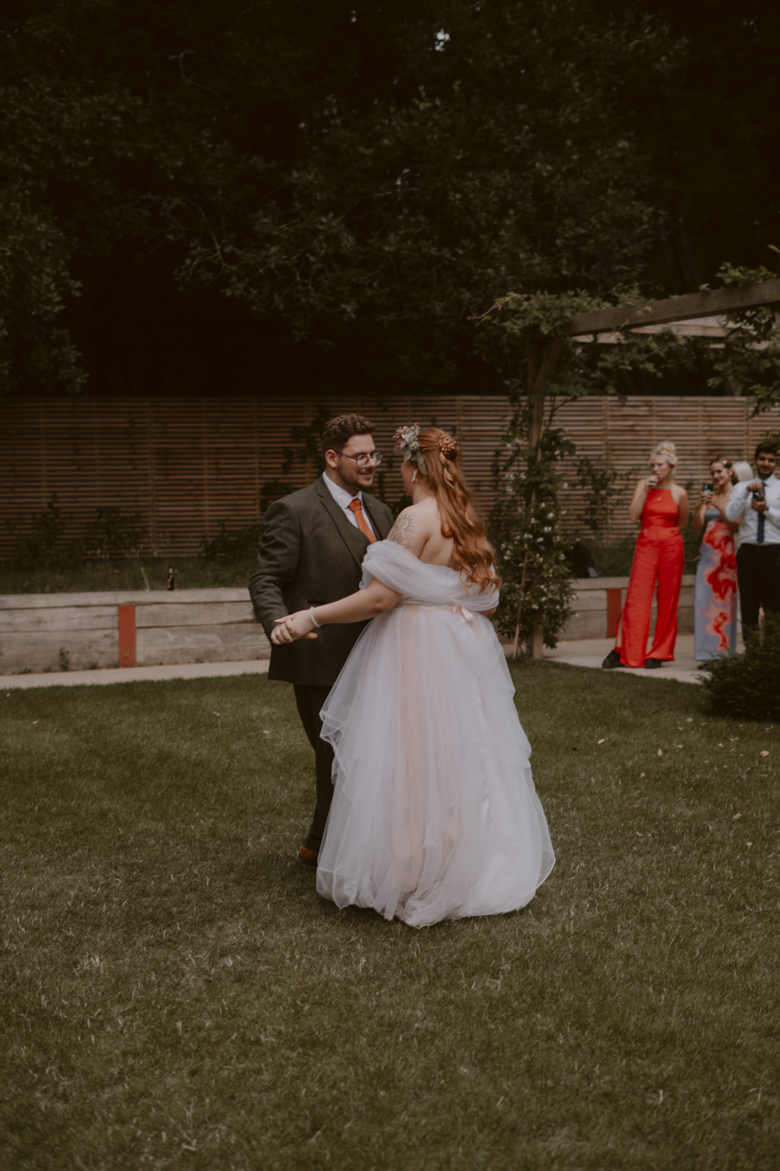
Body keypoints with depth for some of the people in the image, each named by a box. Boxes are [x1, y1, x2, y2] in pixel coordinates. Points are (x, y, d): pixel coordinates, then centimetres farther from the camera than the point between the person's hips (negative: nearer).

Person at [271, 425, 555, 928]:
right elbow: (488, 600, 14)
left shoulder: (417, 518, -14)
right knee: (461, 757, 14)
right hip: (464, 654, 8)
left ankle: (414, 878, 7)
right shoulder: (467, 520, 10)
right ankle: (481, 863, 22)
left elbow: (381, 597, -19)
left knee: (413, 760, 0)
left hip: (416, 654, -8)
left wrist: (311, 618, -15)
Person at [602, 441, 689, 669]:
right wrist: (646, 490, -11)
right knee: (636, 597, -5)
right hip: (645, 545, 1)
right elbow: (633, 515, -5)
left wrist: (664, 534, 11)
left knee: (667, 601, 2)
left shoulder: (679, 493, 2)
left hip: (671, 546, 0)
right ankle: (622, 651, -1)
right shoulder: (643, 485, 6)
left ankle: (658, 653, 10)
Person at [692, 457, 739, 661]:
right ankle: (708, 654, 2)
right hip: (708, 552, 4)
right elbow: (697, 526, 6)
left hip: (728, 552, -4)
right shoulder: (708, 494, 12)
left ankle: (724, 653, -3)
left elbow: (737, 526, -9)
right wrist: (700, 506, -11)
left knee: (726, 601, -6)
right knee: (705, 600, -1)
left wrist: (719, 506, -17)